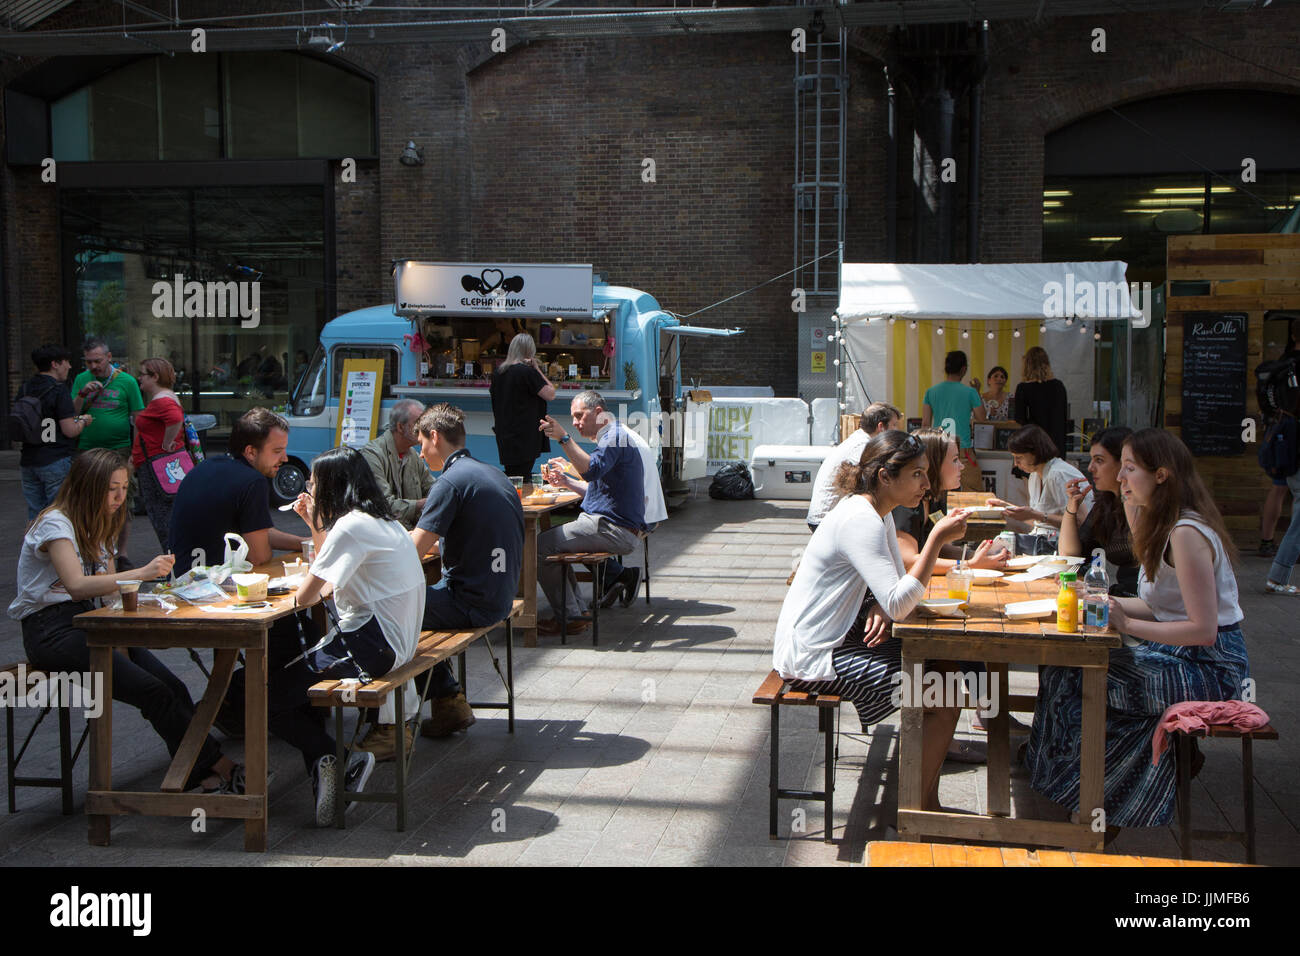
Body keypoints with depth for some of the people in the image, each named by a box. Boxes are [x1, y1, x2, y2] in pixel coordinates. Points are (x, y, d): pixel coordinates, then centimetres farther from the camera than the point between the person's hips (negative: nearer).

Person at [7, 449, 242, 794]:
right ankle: (221, 767, -19)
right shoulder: (55, 523, -12)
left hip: (87, 622, 8)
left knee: (171, 686, -17)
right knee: (153, 692, -24)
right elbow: (77, 586, -28)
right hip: (51, 631, -8)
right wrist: (142, 573, -37)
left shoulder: (99, 525, 15)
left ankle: (206, 777, -22)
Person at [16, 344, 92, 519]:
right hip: (56, 462, -7)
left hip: (28, 462, 7)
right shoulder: (59, 390, -13)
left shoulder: (24, 389, 8)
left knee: (35, 515, 12)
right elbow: (69, 431, -15)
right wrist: (83, 421, 4)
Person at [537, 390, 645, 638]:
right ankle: (576, 610, 14)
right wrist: (567, 482, 14)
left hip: (614, 530, -11)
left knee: (542, 545, -14)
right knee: (554, 539, 20)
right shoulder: (611, 436, 23)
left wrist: (564, 438, -33)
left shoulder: (614, 435, -12)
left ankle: (570, 616, -7)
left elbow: (592, 470, -31)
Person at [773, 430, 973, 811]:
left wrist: (880, 610, -8)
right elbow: (899, 604, -29)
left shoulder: (878, 513, 8)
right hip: (812, 658, -10)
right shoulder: (860, 520, -23)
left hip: (838, 639, 10)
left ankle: (926, 800, 15)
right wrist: (937, 539, -27)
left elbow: (895, 587, 15)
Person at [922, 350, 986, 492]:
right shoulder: (970, 392, -6)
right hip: (963, 449, -4)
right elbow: (981, 418, 6)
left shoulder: (931, 392, 3)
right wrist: (978, 396, 15)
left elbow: (925, 423, 4)